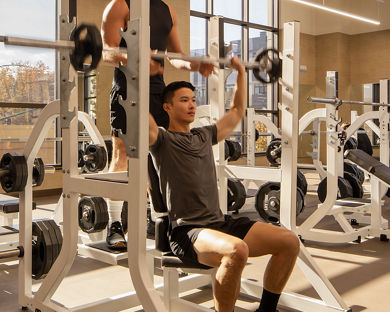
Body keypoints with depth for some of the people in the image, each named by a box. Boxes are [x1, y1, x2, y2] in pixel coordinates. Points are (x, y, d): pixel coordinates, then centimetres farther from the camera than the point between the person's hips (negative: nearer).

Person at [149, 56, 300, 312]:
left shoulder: (205, 136, 19)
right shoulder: (162, 140, 0)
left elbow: (237, 112, 30)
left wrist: (241, 72, 30)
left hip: (220, 223, 7)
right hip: (187, 231, -7)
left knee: (290, 241, -7)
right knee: (237, 250, -38)